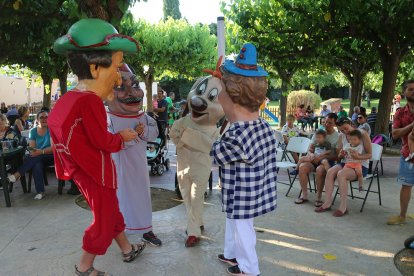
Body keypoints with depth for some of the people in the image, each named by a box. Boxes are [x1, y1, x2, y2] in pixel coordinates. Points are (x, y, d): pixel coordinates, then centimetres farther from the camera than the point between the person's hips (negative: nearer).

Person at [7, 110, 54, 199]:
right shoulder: (33, 131, 4)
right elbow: (32, 147, -2)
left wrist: (41, 151, -34)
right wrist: (33, 151, -26)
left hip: (51, 156, -2)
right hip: (38, 158, 2)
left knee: (36, 157, -33)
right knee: (36, 165, -33)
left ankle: (17, 174, -24)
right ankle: (40, 191, -28)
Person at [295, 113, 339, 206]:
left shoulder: (338, 137, -2)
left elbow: (337, 156, -9)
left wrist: (323, 157, -22)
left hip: (328, 161, -4)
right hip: (315, 159, 4)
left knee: (319, 170, -37)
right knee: (302, 167, -25)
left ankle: (319, 197, -19)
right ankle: (304, 195, -14)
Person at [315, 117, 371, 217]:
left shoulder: (363, 134, -7)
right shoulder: (341, 136, 7)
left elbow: (369, 154, -8)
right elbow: (339, 157, 12)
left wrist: (358, 157, -28)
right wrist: (341, 155, -13)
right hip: (346, 163, 5)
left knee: (341, 174, -32)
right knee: (330, 172, -24)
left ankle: (343, 207, -25)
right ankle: (327, 203, -19)